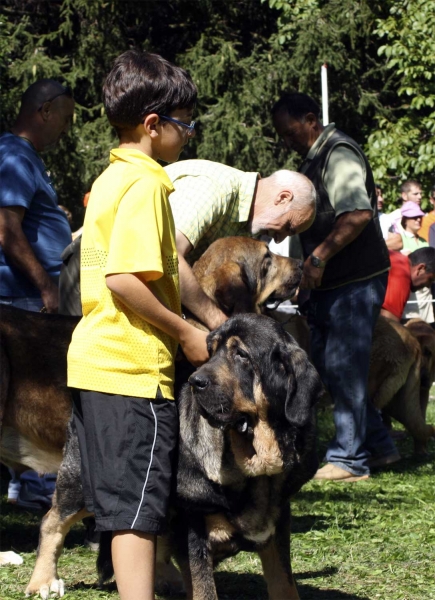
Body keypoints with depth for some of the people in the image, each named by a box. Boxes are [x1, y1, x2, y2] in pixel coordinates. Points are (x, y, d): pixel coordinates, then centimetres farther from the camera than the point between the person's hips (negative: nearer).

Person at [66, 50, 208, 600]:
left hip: (93, 362, 9)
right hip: (134, 367, -9)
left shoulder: (110, 179, 16)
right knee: (139, 507, -7)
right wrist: (184, 332, -13)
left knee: (116, 502, 14)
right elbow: (124, 278, -22)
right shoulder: (145, 184, -13)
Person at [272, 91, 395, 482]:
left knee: (343, 368, -6)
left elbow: (358, 214, -28)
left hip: (355, 282, -11)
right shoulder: (314, 159, 17)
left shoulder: (338, 153, -15)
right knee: (327, 365, 14)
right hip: (331, 285, 11)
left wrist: (319, 257, -28)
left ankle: (349, 460, 1)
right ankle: (379, 445, 22)